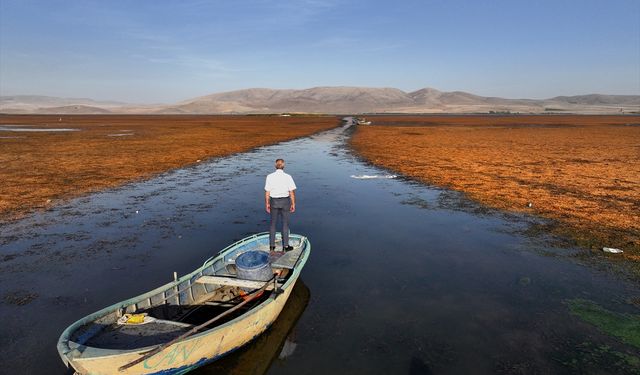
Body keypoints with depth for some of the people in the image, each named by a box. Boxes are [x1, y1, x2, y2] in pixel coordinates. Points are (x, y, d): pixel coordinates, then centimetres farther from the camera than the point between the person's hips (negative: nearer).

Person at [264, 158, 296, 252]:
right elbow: (292, 192, -9)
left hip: (274, 202, 2)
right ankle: (285, 246, 16)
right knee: (285, 224, 10)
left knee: (273, 224, 15)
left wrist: (267, 204, 7)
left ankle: (272, 245, 22)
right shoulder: (288, 177, -11)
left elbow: (267, 192, -3)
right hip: (285, 201, -1)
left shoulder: (270, 177, -7)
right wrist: (293, 204, 0)